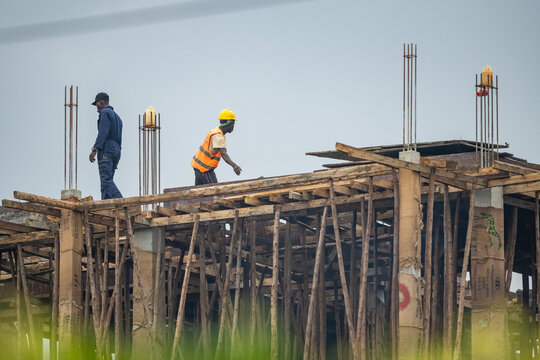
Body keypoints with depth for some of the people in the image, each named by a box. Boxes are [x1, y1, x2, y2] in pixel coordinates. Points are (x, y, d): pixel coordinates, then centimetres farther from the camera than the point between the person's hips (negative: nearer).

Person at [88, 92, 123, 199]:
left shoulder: (105, 112, -2)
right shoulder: (117, 117, 26)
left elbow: (103, 133, -15)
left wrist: (94, 150, -19)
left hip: (106, 150, -9)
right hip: (116, 151, 9)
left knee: (106, 179, -17)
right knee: (107, 180, 3)